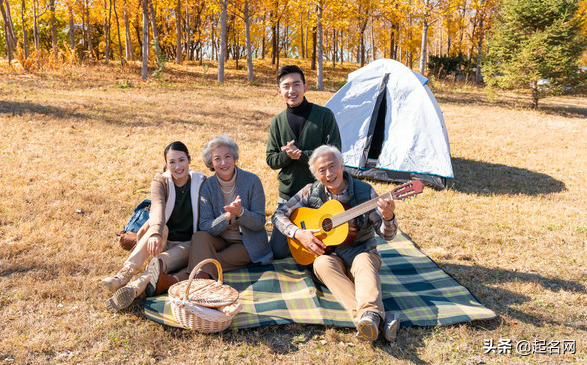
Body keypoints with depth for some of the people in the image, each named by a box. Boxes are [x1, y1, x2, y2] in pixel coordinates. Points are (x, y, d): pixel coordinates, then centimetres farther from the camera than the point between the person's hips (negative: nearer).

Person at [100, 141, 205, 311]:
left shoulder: (201, 182, -2)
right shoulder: (160, 181, -4)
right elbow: (157, 206, -26)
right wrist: (156, 233, -45)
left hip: (187, 245, -1)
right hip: (163, 241, 1)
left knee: (162, 260, -35)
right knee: (157, 227, -34)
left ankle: (135, 287, -58)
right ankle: (126, 272, -47)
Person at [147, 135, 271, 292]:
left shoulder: (252, 181, -9)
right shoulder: (208, 186, -4)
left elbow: (259, 223, -8)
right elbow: (206, 227, -10)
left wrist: (240, 212, -29)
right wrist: (228, 216, -29)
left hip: (248, 245, -2)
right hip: (220, 241, 2)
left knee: (211, 261, -30)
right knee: (200, 236, -32)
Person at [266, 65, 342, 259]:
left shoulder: (324, 115, -5)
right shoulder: (277, 121, 5)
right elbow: (271, 160, 4)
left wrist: (301, 154, -19)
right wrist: (287, 154, -18)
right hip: (288, 194, 3)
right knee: (277, 252, 5)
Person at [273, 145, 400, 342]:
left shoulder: (364, 191, -3)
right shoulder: (311, 192, 1)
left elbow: (387, 235, -4)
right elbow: (280, 215, 4)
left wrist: (388, 218, -28)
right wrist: (299, 233, -14)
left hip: (361, 252, 0)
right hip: (328, 253, 1)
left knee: (365, 263, -35)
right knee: (323, 264, -35)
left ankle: (370, 313, -61)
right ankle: (371, 318, -52)